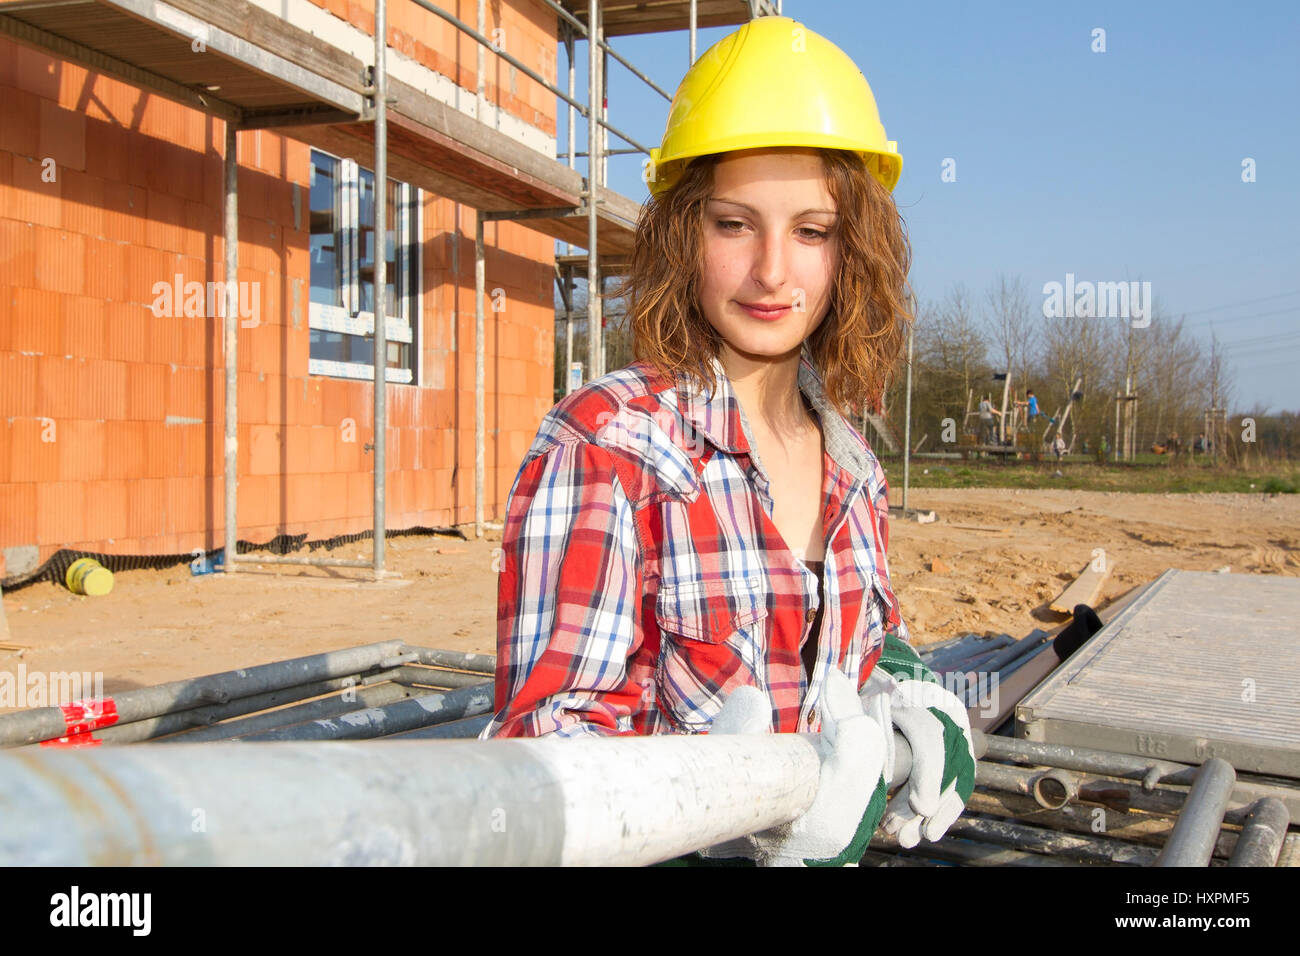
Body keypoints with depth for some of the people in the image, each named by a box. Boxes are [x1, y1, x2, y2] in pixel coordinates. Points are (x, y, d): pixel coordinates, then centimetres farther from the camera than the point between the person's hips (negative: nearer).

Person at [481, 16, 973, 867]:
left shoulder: (854, 469, 3)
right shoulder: (603, 442, -16)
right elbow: (543, 730, -20)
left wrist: (909, 693, -3)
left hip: (820, 845, 5)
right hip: (665, 853, -5)